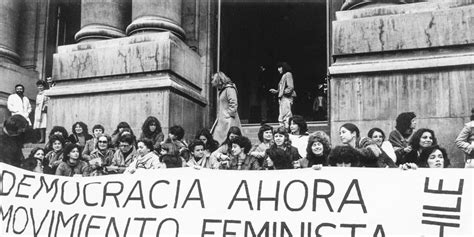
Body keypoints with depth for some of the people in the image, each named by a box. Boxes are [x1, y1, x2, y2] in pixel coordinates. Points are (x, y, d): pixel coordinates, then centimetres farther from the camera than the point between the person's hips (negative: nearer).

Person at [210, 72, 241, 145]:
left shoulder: (229, 89, -7)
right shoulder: (222, 90, 21)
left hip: (228, 122, -9)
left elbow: (234, 105, -14)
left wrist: (228, 116, -15)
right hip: (221, 121, 9)